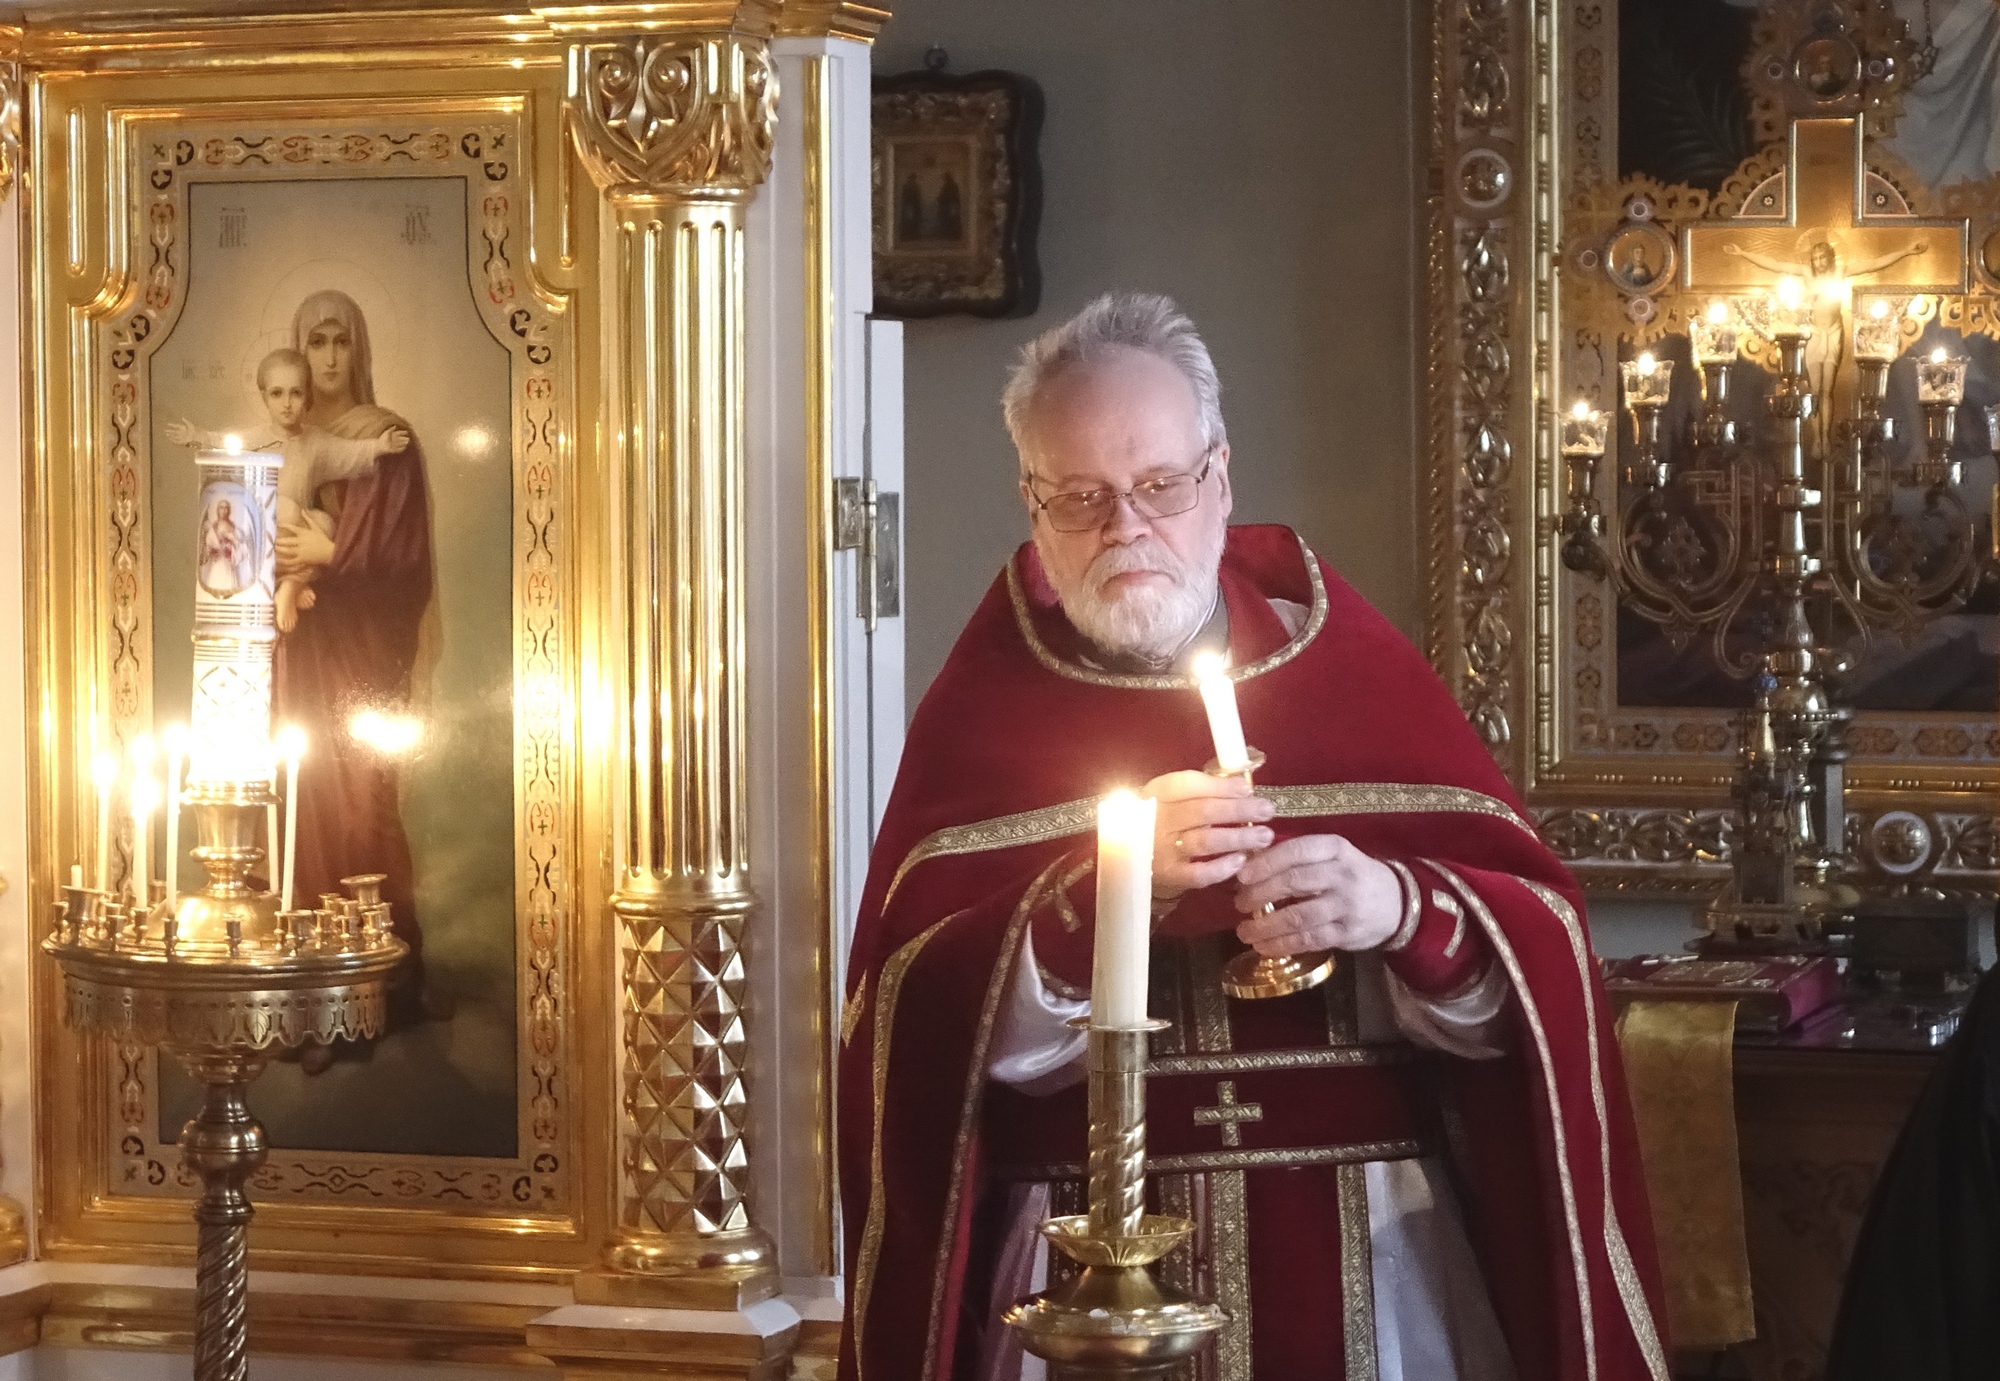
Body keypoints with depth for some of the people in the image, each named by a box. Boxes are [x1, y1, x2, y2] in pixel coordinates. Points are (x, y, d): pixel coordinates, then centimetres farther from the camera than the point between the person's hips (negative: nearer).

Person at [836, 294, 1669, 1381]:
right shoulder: (982, 708, 1)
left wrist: (1402, 910, -22)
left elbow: (1539, 960, -3)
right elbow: (918, 1028, -10)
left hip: (1371, 1260, 1)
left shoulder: (1355, 669, 3)